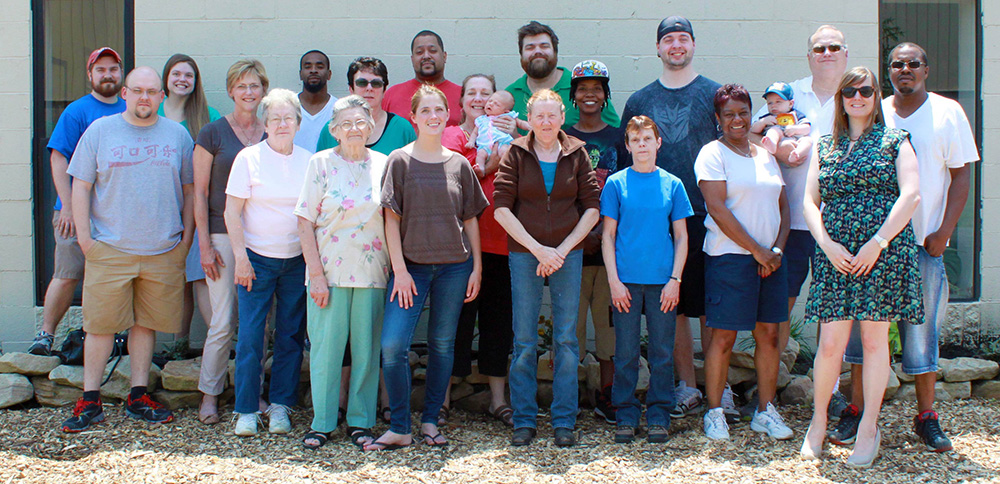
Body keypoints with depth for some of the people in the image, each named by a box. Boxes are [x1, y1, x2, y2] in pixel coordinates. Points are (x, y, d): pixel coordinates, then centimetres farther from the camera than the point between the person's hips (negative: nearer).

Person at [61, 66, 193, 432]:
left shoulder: (178, 135, 7)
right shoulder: (99, 131, 3)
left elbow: (189, 189, 12)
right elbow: (80, 186, 3)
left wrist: (186, 236, 6)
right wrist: (84, 236, -3)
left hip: (164, 251, 2)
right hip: (109, 249, -1)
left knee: (146, 323, 8)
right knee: (100, 325, 1)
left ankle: (139, 397, 18)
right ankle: (89, 401, 10)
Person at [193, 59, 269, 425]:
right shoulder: (213, 133, 0)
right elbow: (200, 192, -1)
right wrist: (205, 243, -7)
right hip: (224, 234, -3)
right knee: (223, 321, -3)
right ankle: (209, 395, 11)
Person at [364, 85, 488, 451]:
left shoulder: (458, 164, 8)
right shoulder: (400, 161, 1)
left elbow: (470, 219, 11)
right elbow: (391, 219, -2)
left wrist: (477, 268, 5)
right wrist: (399, 270, -8)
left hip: (455, 265, 2)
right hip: (411, 265, -2)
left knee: (442, 344, 7)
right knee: (393, 345, -11)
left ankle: (430, 421, 20)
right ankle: (399, 428, 2)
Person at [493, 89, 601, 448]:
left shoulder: (576, 155, 6)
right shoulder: (517, 154, 3)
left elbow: (592, 208, 4)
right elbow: (501, 207, -3)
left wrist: (562, 249, -7)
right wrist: (537, 248, -11)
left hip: (568, 254, 1)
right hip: (524, 254, -1)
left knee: (566, 339, 4)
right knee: (524, 342, 3)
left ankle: (564, 421, 14)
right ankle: (524, 421, 14)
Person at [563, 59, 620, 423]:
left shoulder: (619, 138, 10)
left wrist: (604, 232, -8)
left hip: (612, 242, 1)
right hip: (571, 243, -1)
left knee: (609, 314, 3)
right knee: (571, 314, -1)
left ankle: (606, 395, 12)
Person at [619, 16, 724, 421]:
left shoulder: (715, 95, 7)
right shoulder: (639, 101, 12)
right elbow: (626, 161, 13)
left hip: (707, 216, -2)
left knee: (711, 308, 0)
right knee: (674, 308, 6)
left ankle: (720, 389, 11)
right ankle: (688, 389, 16)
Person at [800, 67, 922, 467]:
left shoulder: (895, 141, 7)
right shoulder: (825, 146, 15)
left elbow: (911, 195, -4)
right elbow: (809, 201, 9)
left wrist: (878, 242, -13)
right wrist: (827, 244, -6)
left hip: (885, 251, -1)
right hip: (836, 254, 2)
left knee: (874, 337, 2)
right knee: (830, 342, -2)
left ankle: (869, 428, 14)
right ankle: (818, 422, 16)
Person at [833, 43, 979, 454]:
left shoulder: (948, 113, 3)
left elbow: (961, 176, 2)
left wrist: (942, 234, -7)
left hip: (923, 242, -1)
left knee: (922, 329, 4)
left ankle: (927, 418, 15)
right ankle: (857, 412, 12)